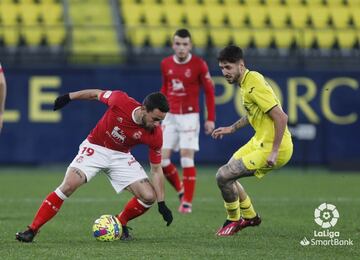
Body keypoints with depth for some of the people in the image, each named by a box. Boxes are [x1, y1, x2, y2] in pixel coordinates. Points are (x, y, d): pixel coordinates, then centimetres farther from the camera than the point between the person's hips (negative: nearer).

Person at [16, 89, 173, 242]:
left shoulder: (155, 135, -20)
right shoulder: (121, 100, -27)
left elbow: (156, 169, -9)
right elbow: (96, 94, -6)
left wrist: (162, 204, -11)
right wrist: (68, 97, 4)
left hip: (121, 156, 2)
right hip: (95, 148, -2)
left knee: (148, 197, -13)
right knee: (68, 186, -22)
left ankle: (120, 224, 15)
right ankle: (32, 230, -14)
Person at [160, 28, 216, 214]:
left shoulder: (199, 65, -7)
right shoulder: (166, 64, 4)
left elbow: (209, 91, -2)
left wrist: (211, 119, -5)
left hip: (189, 116, -4)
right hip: (170, 116, 4)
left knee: (187, 158, -9)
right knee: (161, 159, -4)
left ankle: (187, 202, -1)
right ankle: (180, 190, 19)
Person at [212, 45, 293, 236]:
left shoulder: (254, 86, -23)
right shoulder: (247, 81, 7)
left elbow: (281, 117, -28)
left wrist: (274, 152, -27)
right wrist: (232, 128, 21)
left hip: (271, 148, -10)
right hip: (259, 141, 10)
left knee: (223, 176, -12)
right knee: (228, 173, 21)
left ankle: (234, 221, 12)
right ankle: (250, 216, 38)